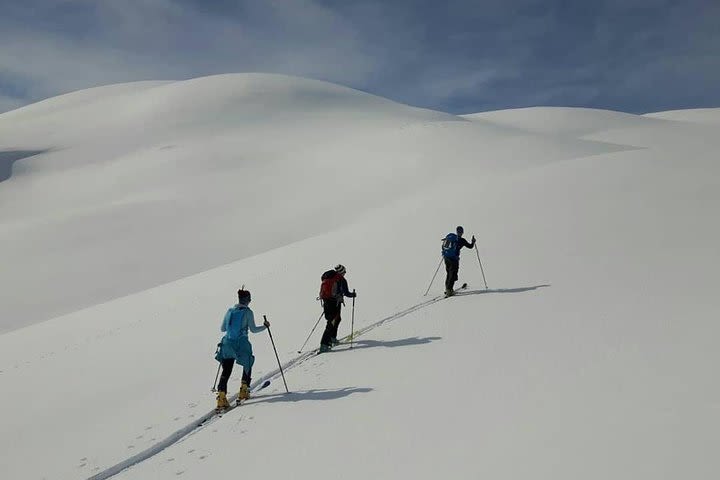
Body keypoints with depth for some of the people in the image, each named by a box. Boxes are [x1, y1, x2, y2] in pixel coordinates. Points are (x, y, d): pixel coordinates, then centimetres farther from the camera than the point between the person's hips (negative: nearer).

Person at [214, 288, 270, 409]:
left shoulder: (230, 311, 8)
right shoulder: (248, 312, -6)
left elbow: (222, 329, 13)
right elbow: (253, 329, -6)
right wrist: (265, 326, 10)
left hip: (227, 343, 4)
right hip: (242, 345, -4)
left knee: (226, 371, 5)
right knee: (248, 365, 23)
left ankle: (221, 397, -8)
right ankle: (244, 391, 18)